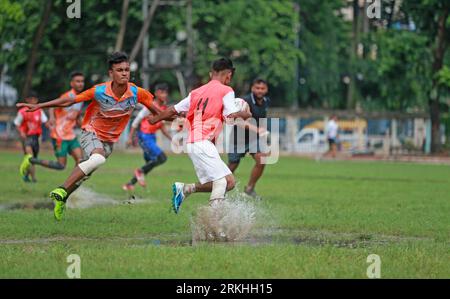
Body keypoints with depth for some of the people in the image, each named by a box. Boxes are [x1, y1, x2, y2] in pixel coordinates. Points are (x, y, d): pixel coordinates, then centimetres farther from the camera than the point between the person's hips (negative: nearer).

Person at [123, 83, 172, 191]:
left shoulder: (164, 108, 8)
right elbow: (136, 121, -10)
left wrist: (171, 138, 13)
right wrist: (130, 137, -11)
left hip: (152, 137, 9)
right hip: (145, 137, -9)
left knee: (150, 163, 11)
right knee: (162, 158, -18)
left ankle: (130, 184, 20)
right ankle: (140, 171, 0)